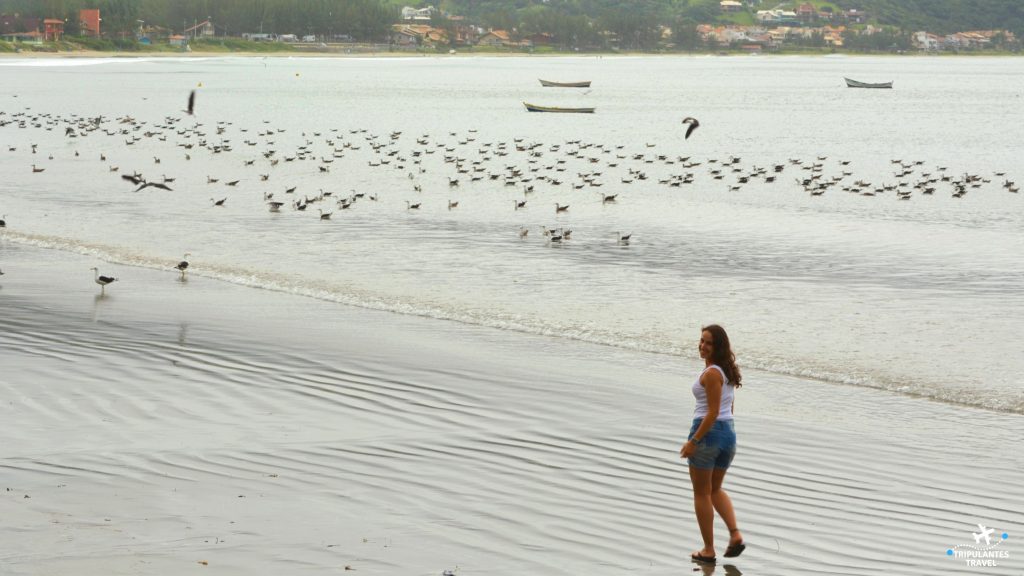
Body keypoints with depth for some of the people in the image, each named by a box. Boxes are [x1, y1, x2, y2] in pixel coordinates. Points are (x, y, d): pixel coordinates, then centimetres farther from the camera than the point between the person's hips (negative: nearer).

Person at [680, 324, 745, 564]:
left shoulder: (711, 373, -18)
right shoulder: (728, 371, 10)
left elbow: (713, 412, -20)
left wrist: (693, 441, -18)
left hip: (707, 431, -8)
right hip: (729, 433, 8)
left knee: (701, 493, 7)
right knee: (715, 490, 23)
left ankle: (708, 550, 12)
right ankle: (735, 535, 4)